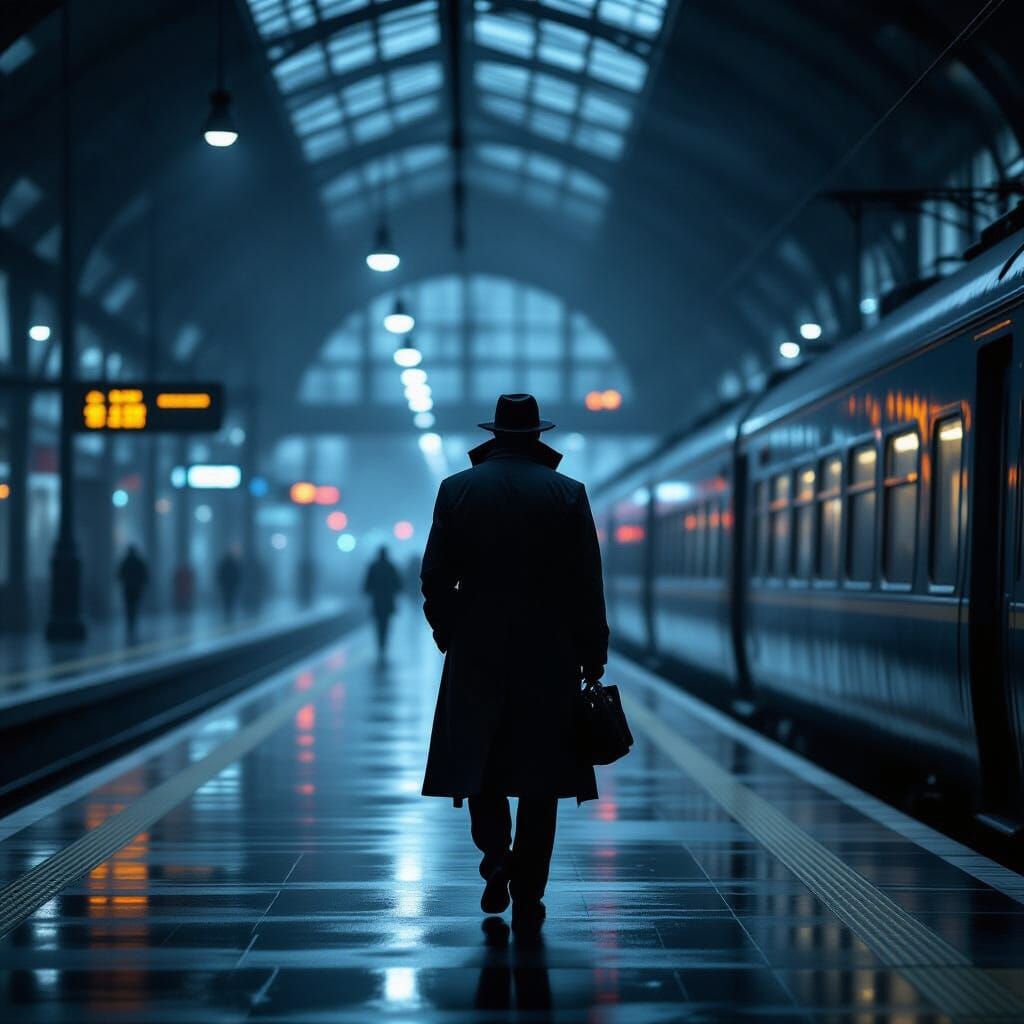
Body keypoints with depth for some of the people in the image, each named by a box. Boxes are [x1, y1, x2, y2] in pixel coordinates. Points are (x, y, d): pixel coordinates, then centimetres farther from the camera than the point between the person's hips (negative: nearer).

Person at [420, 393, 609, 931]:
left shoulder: (456, 489, 0)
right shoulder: (568, 494, -3)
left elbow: (435, 577, 0)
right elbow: (586, 585, -4)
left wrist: (447, 634, 14)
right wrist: (593, 657, 3)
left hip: (476, 653, 1)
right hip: (549, 658, 0)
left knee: (479, 762, 15)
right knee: (539, 775, 6)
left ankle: (495, 855, -6)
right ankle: (527, 897, 6)